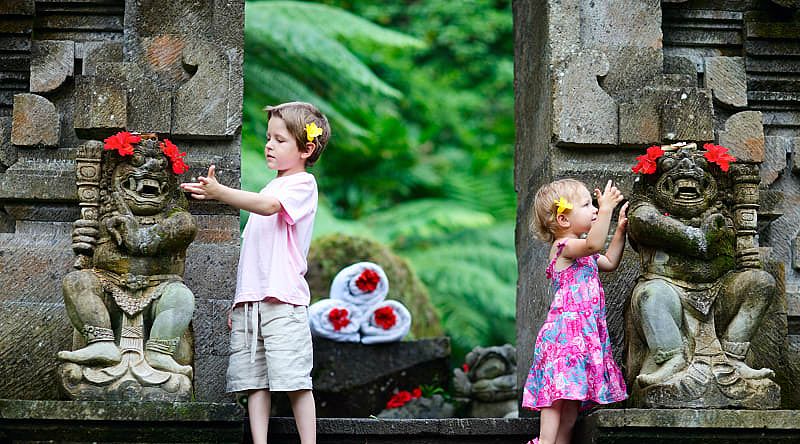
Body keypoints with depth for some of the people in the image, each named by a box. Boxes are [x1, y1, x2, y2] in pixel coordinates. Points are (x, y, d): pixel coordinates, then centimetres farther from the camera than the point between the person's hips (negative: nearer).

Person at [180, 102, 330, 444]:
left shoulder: (303, 184, 0)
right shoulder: (270, 188, 24)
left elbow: (268, 206, -22)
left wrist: (219, 192, -29)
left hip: (282, 300, -8)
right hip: (249, 300, 8)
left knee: (293, 379, -11)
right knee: (253, 380, 1)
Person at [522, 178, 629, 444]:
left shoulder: (580, 252, 22)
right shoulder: (564, 246, -10)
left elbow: (609, 262, 35)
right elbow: (594, 244, -29)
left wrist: (620, 229, 29)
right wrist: (606, 209, -29)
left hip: (585, 332, 10)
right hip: (567, 330, -10)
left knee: (572, 399, 5)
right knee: (558, 391, -18)